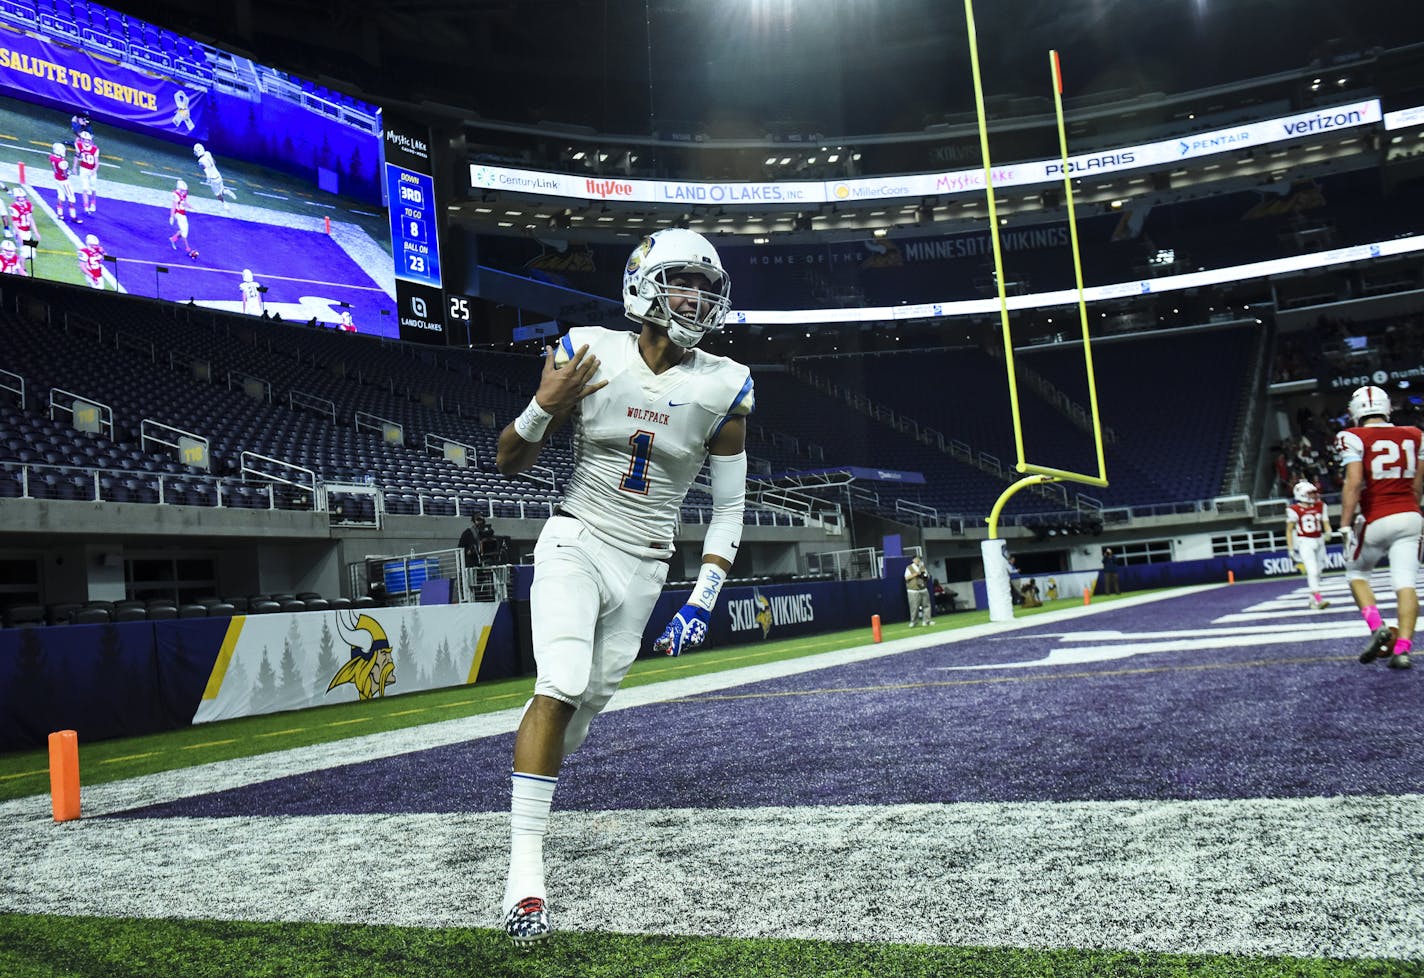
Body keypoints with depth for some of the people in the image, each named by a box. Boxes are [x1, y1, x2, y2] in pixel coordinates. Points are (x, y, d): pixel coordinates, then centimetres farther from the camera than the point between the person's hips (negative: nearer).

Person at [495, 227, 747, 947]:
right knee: (562, 686, -21)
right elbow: (509, 463, 0)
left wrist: (703, 600, -7)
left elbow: (728, 509, 2)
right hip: (576, 541, -2)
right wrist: (544, 406, -20)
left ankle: (530, 790, 42)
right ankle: (524, 869, -13)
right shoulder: (588, 354, -8)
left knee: (588, 704, 10)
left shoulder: (724, 388, -6)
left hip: (644, 566, 2)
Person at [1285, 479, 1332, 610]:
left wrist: (1328, 532, -19)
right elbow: (1289, 530, -4)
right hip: (1304, 543, -5)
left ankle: (1313, 599, 28)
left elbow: (1326, 524, 4)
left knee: (1316, 572, 14)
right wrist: (1290, 548, -7)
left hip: (1319, 541, 5)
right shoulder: (1294, 510, -9)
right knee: (1312, 571, -16)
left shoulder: (1320, 507, 4)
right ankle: (1318, 600, -19)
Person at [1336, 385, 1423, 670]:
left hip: (1376, 520, -4)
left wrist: (1345, 525, -12)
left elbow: (1353, 484, -15)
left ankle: (1378, 628, -5)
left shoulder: (1355, 438, -7)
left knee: (1356, 573, 15)